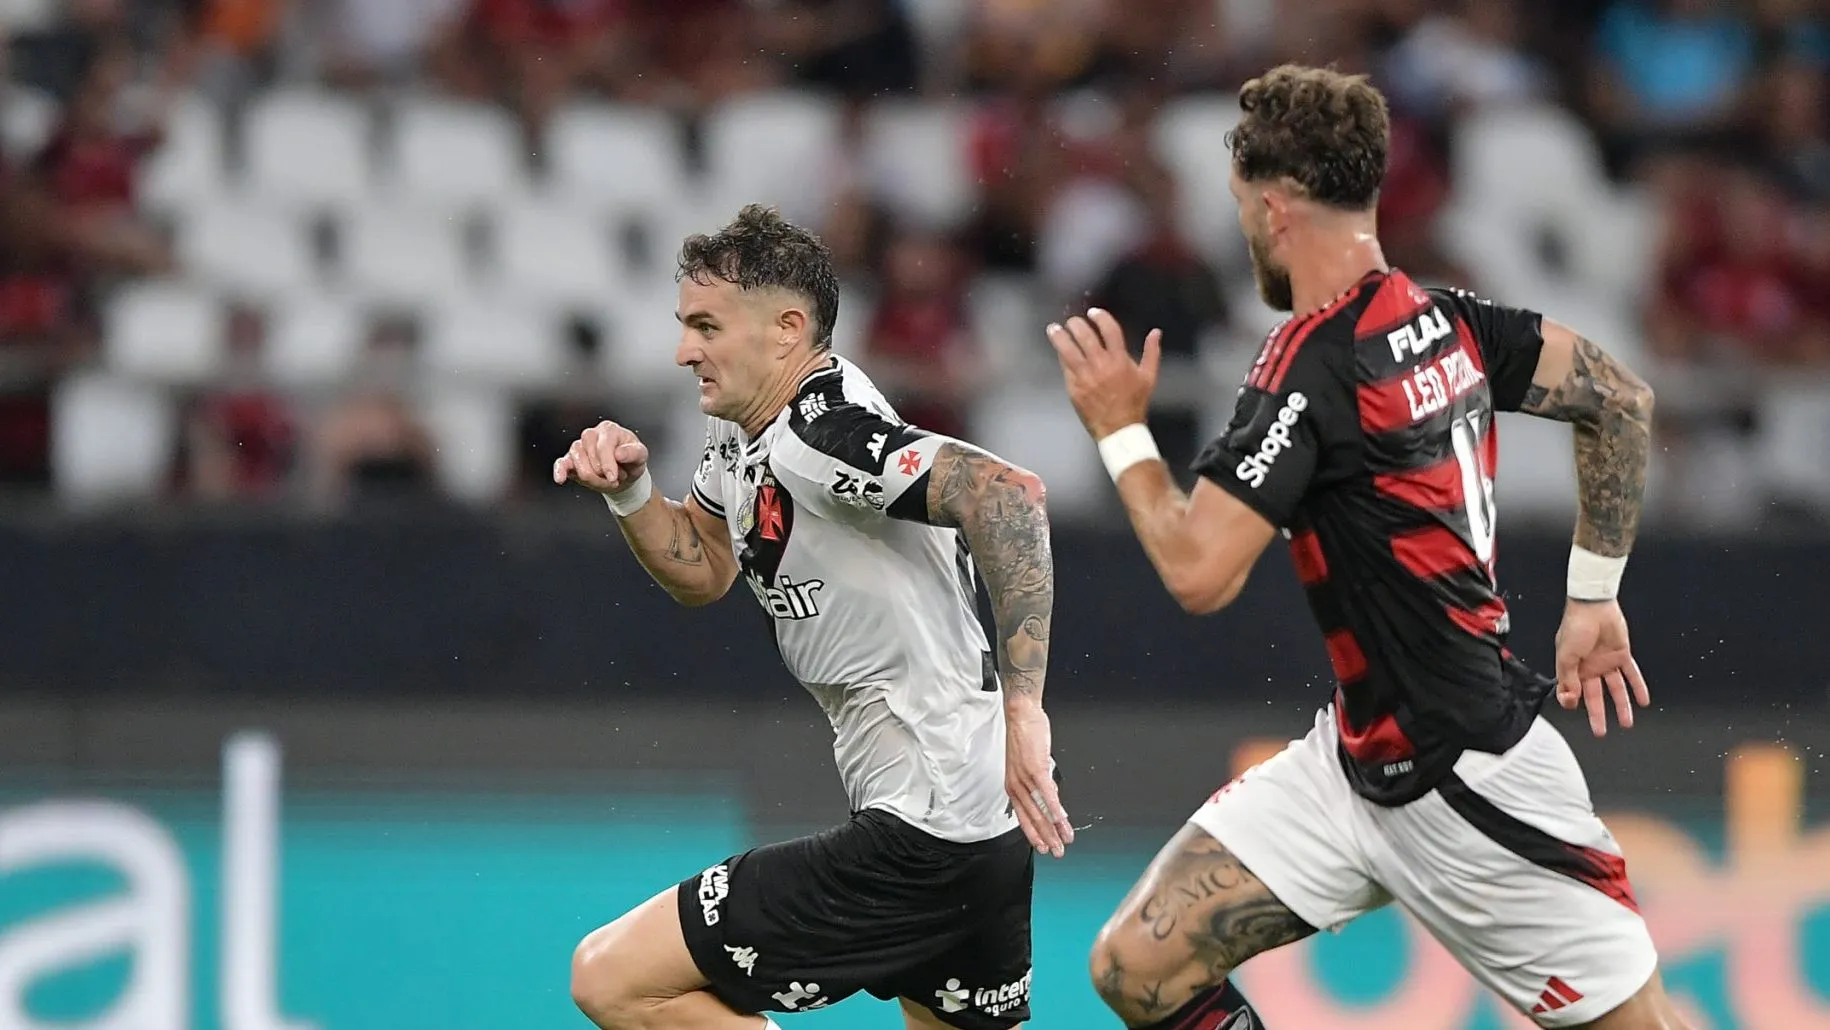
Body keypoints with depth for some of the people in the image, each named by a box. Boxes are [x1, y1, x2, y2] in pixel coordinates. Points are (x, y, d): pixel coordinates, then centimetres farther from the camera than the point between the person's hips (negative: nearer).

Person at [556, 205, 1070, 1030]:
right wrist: (627, 489, 5)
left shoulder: (819, 434, -20)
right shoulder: (741, 431, 11)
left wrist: (1021, 709, -35)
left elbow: (1005, 494, -33)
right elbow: (701, 573, 25)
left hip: (919, 839, -11)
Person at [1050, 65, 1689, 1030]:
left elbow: (1198, 571, -25)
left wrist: (1121, 430, -9)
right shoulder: (1445, 319, 2)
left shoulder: (1311, 370, -21)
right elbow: (1620, 399, 10)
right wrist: (1593, 595, 14)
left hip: (1471, 786, -8)